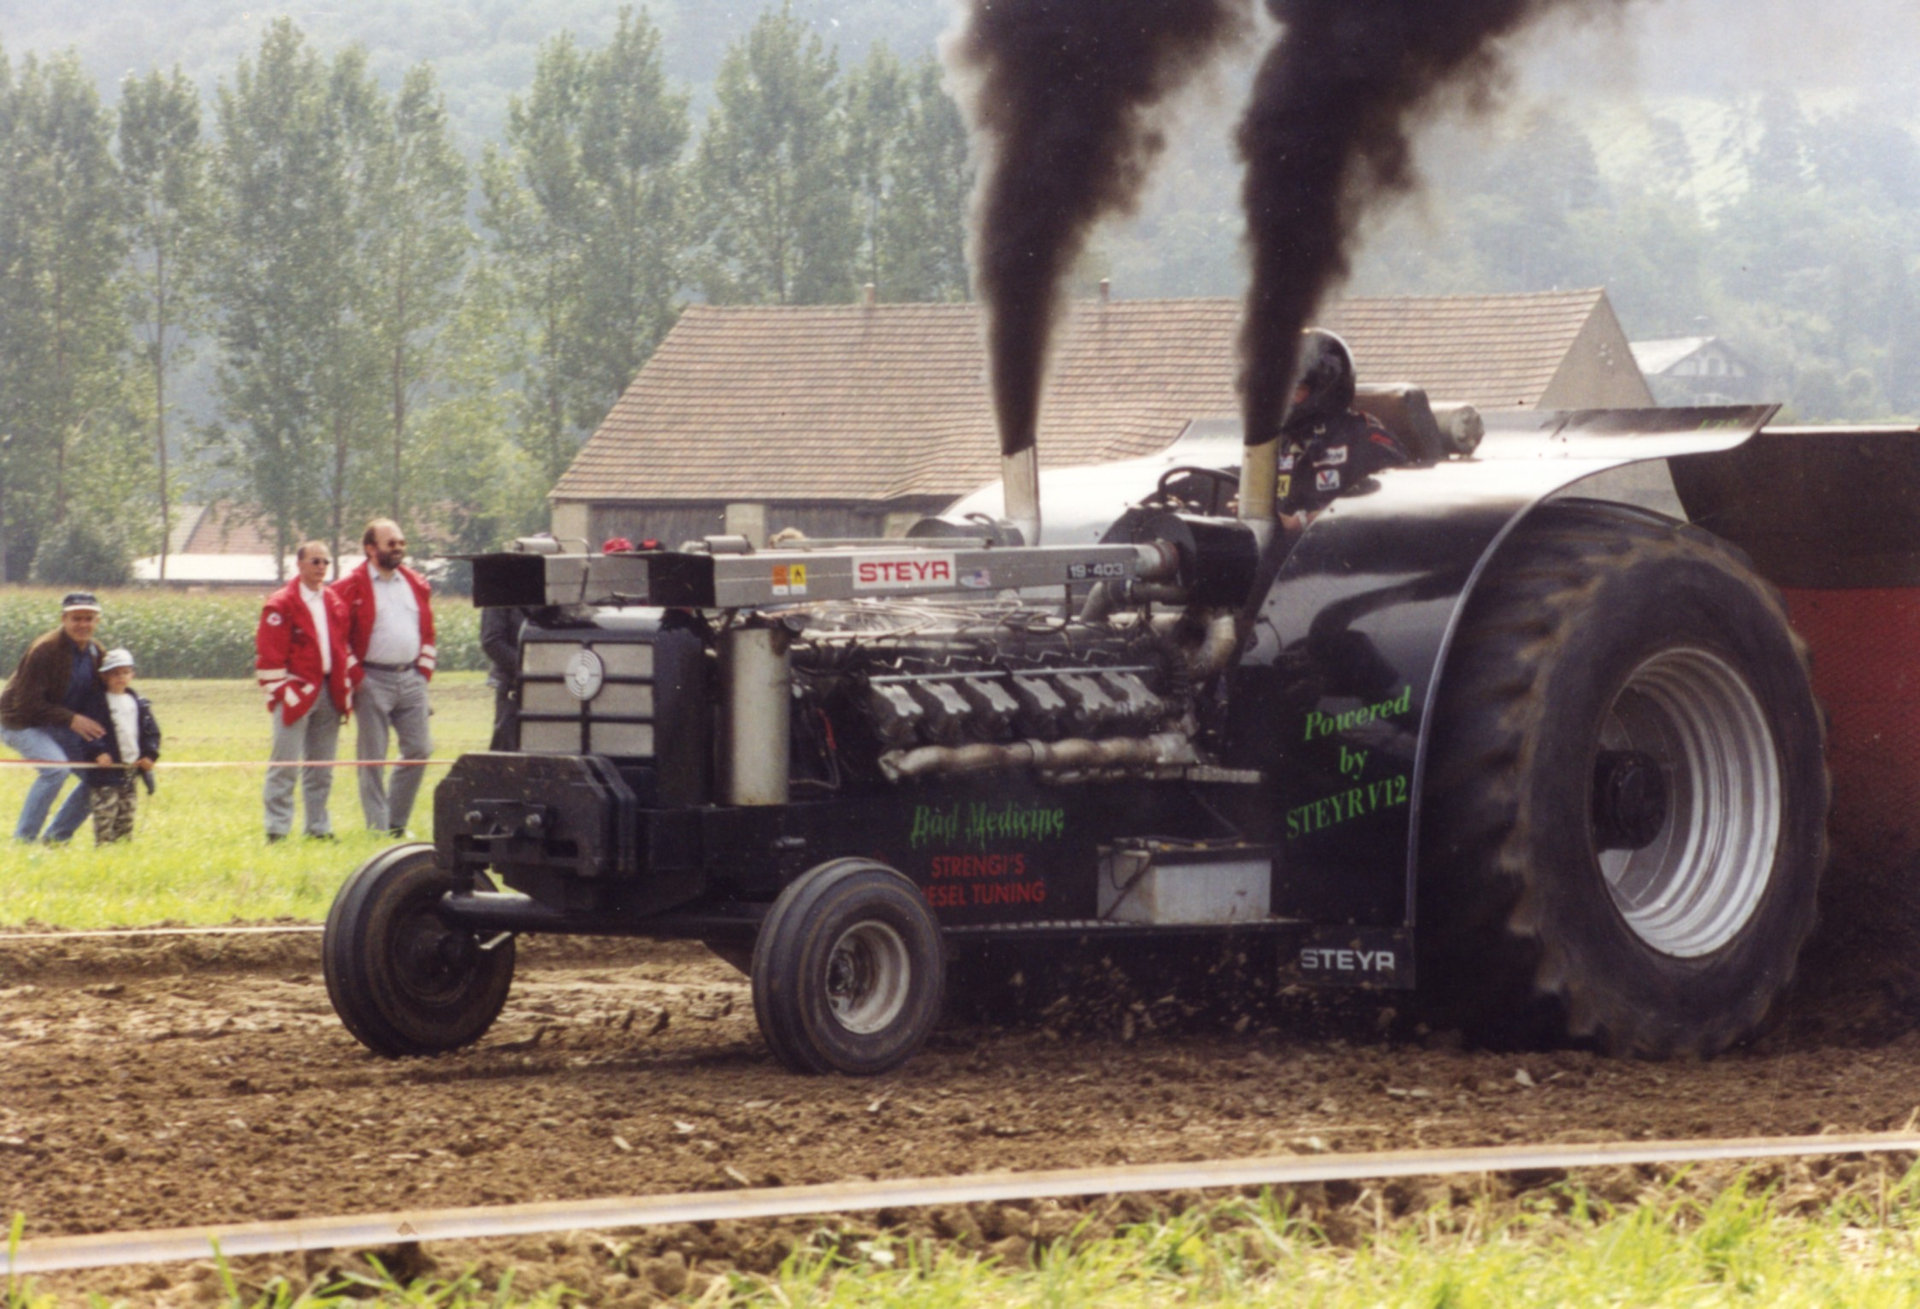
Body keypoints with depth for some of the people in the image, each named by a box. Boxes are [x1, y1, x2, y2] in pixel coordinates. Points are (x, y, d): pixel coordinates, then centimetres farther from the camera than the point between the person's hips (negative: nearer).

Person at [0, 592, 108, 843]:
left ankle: (55, 837, 11)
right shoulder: (44, 650, -23)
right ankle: (23, 839, -22)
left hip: (59, 728, 8)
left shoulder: (95, 653, 0)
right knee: (56, 768, -31)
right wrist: (71, 720, -29)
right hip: (23, 725, -8)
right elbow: (27, 703, -25)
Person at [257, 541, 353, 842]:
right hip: (295, 692, -6)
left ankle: (318, 828, 16)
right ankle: (277, 830, -7)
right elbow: (269, 655, -8)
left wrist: (345, 691, 13)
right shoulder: (280, 605, -5)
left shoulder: (335, 604, 14)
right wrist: (279, 693, -13)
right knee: (285, 764, -8)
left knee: (321, 769, 10)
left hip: (329, 691, 6)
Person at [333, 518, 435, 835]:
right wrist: (356, 677, -10)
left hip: (411, 678, 5)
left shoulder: (416, 584, 13)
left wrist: (424, 670, 10)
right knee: (372, 758, -2)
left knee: (419, 750, 3)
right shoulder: (351, 588, -5)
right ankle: (377, 830, 2)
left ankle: (397, 824, 15)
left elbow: (427, 630, 20)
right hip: (373, 681, -5)